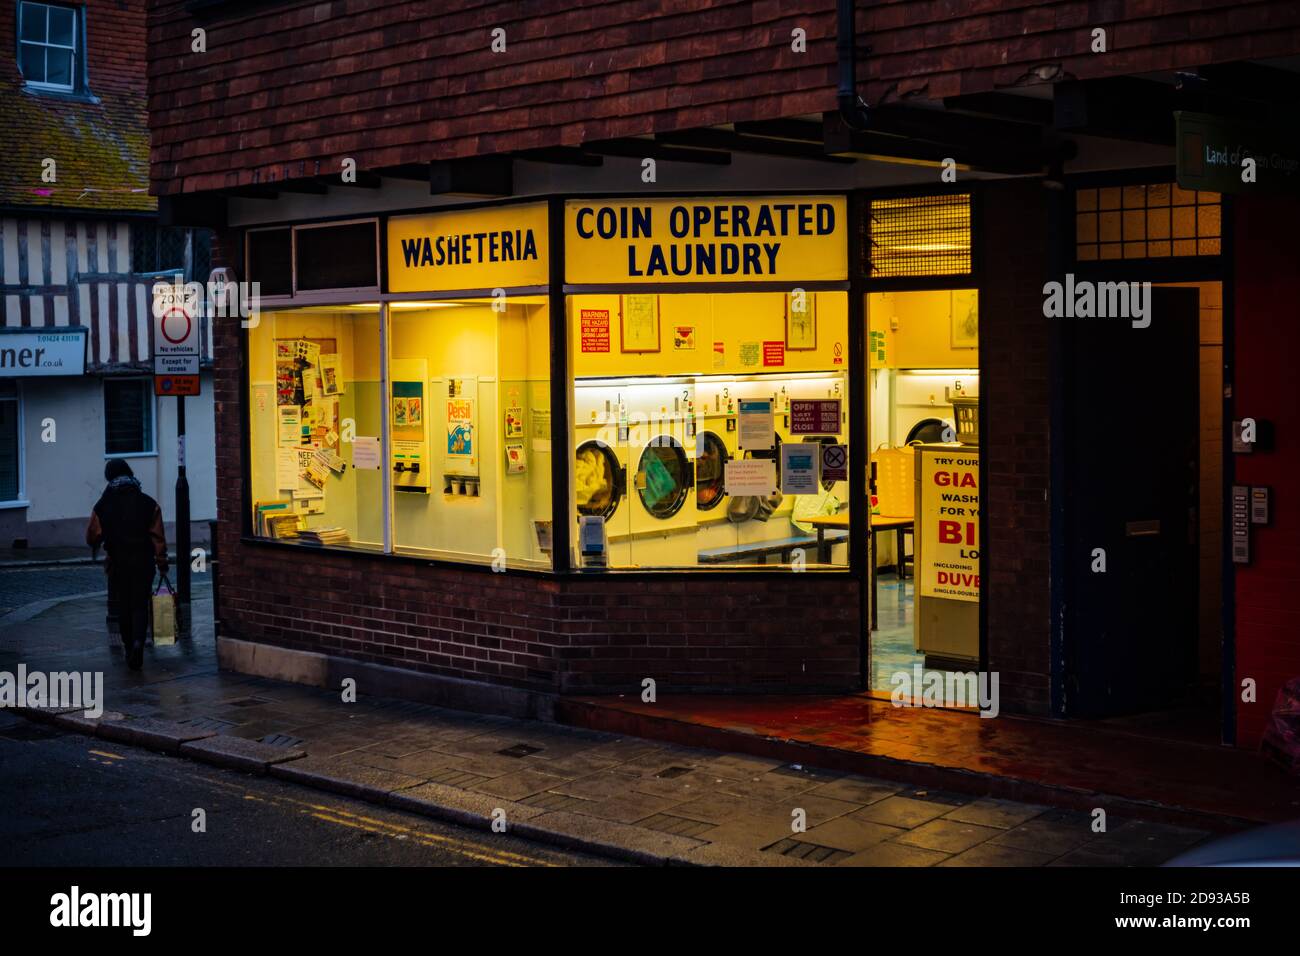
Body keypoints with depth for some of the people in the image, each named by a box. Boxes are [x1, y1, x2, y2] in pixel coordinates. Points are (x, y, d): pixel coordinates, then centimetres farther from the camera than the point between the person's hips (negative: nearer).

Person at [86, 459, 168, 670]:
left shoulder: (102, 506, -3)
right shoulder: (148, 503, -2)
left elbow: (92, 537, 0)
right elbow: (158, 537, -3)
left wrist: (97, 545, 24)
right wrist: (162, 562, 5)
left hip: (118, 563, 0)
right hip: (143, 563, 0)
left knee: (123, 607, 14)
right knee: (140, 605, 3)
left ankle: (130, 647, 19)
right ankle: (138, 642, -19)